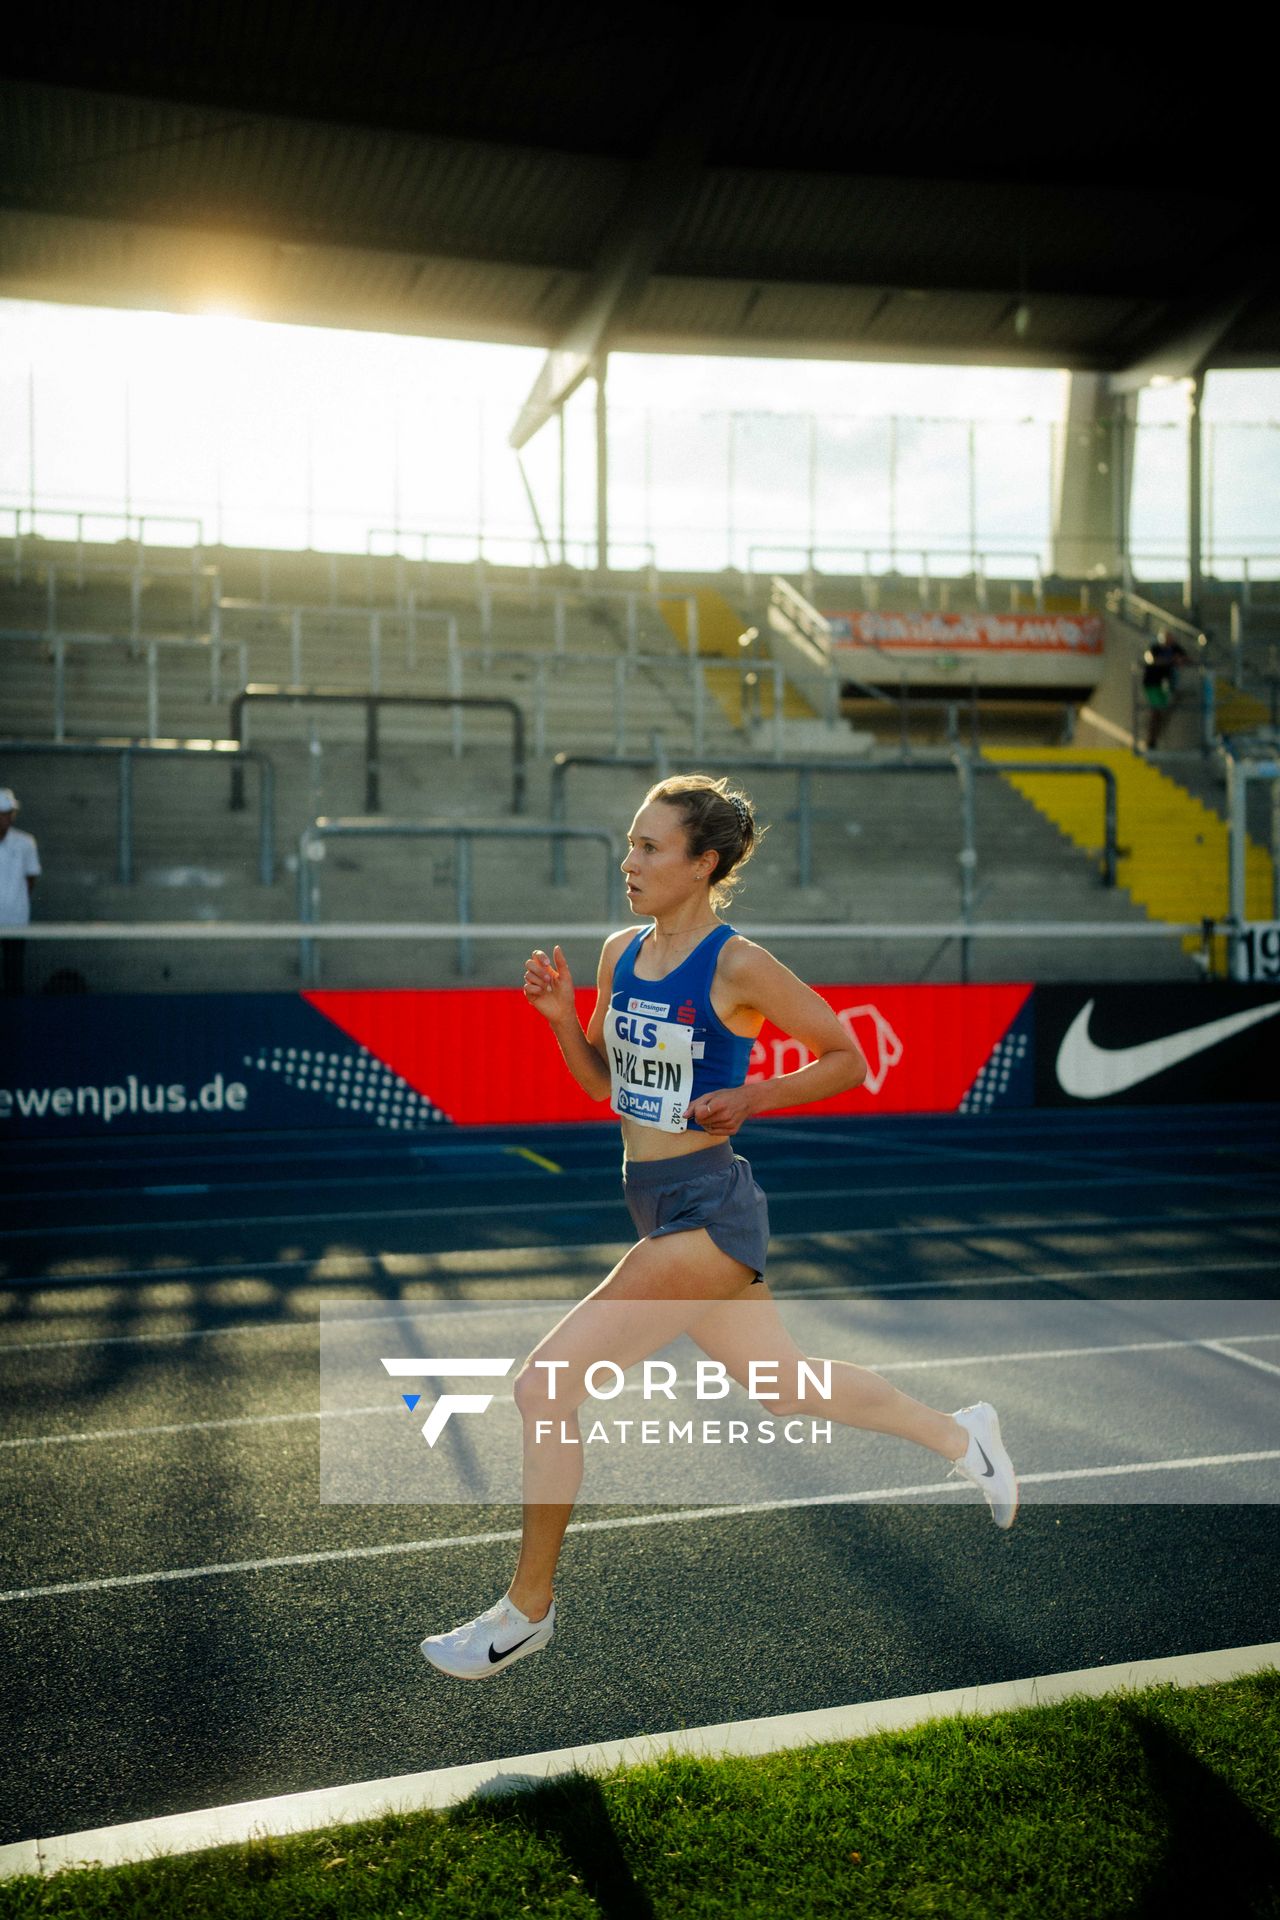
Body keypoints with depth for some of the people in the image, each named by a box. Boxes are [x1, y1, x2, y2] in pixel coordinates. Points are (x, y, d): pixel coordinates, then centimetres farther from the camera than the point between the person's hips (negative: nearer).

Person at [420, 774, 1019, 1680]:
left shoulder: (737, 965, -15)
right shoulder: (620, 952, 6)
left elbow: (847, 1058, -6)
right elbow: (601, 1080, 15)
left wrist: (752, 1097, -17)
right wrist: (562, 1017, -2)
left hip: (709, 1214, -8)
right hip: (658, 1204, 9)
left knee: (544, 1386, -11)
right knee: (788, 1386, 23)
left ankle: (527, 1611, 9)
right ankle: (960, 1435, 45)